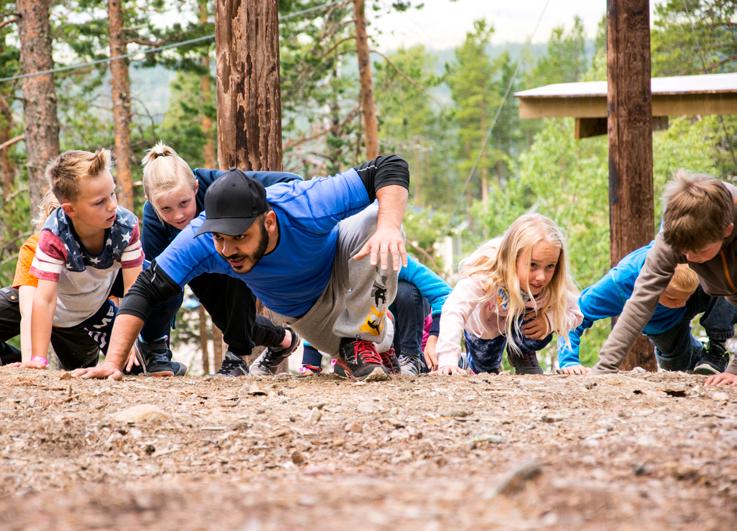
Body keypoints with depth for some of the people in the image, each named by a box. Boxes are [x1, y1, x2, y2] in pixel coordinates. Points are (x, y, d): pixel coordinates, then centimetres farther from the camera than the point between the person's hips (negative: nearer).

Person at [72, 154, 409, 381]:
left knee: (378, 221, -33)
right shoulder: (200, 240, -34)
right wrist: (113, 363, -38)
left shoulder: (307, 207, -41)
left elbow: (390, 168, -35)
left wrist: (388, 227, -53)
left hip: (343, 266, -3)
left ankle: (361, 340, -19)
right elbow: (144, 292, -28)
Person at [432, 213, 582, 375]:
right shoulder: (484, 276, -46)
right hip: (482, 328, -1)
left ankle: (522, 356, 8)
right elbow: (454, 311, -55)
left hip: (524, 325, 1)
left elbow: (575, 314, -20)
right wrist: (447, 361, -67)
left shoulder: (553, 286, -35)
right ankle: (472, 364, 48)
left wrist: (549, 320, -43)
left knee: (539, 338, -27)